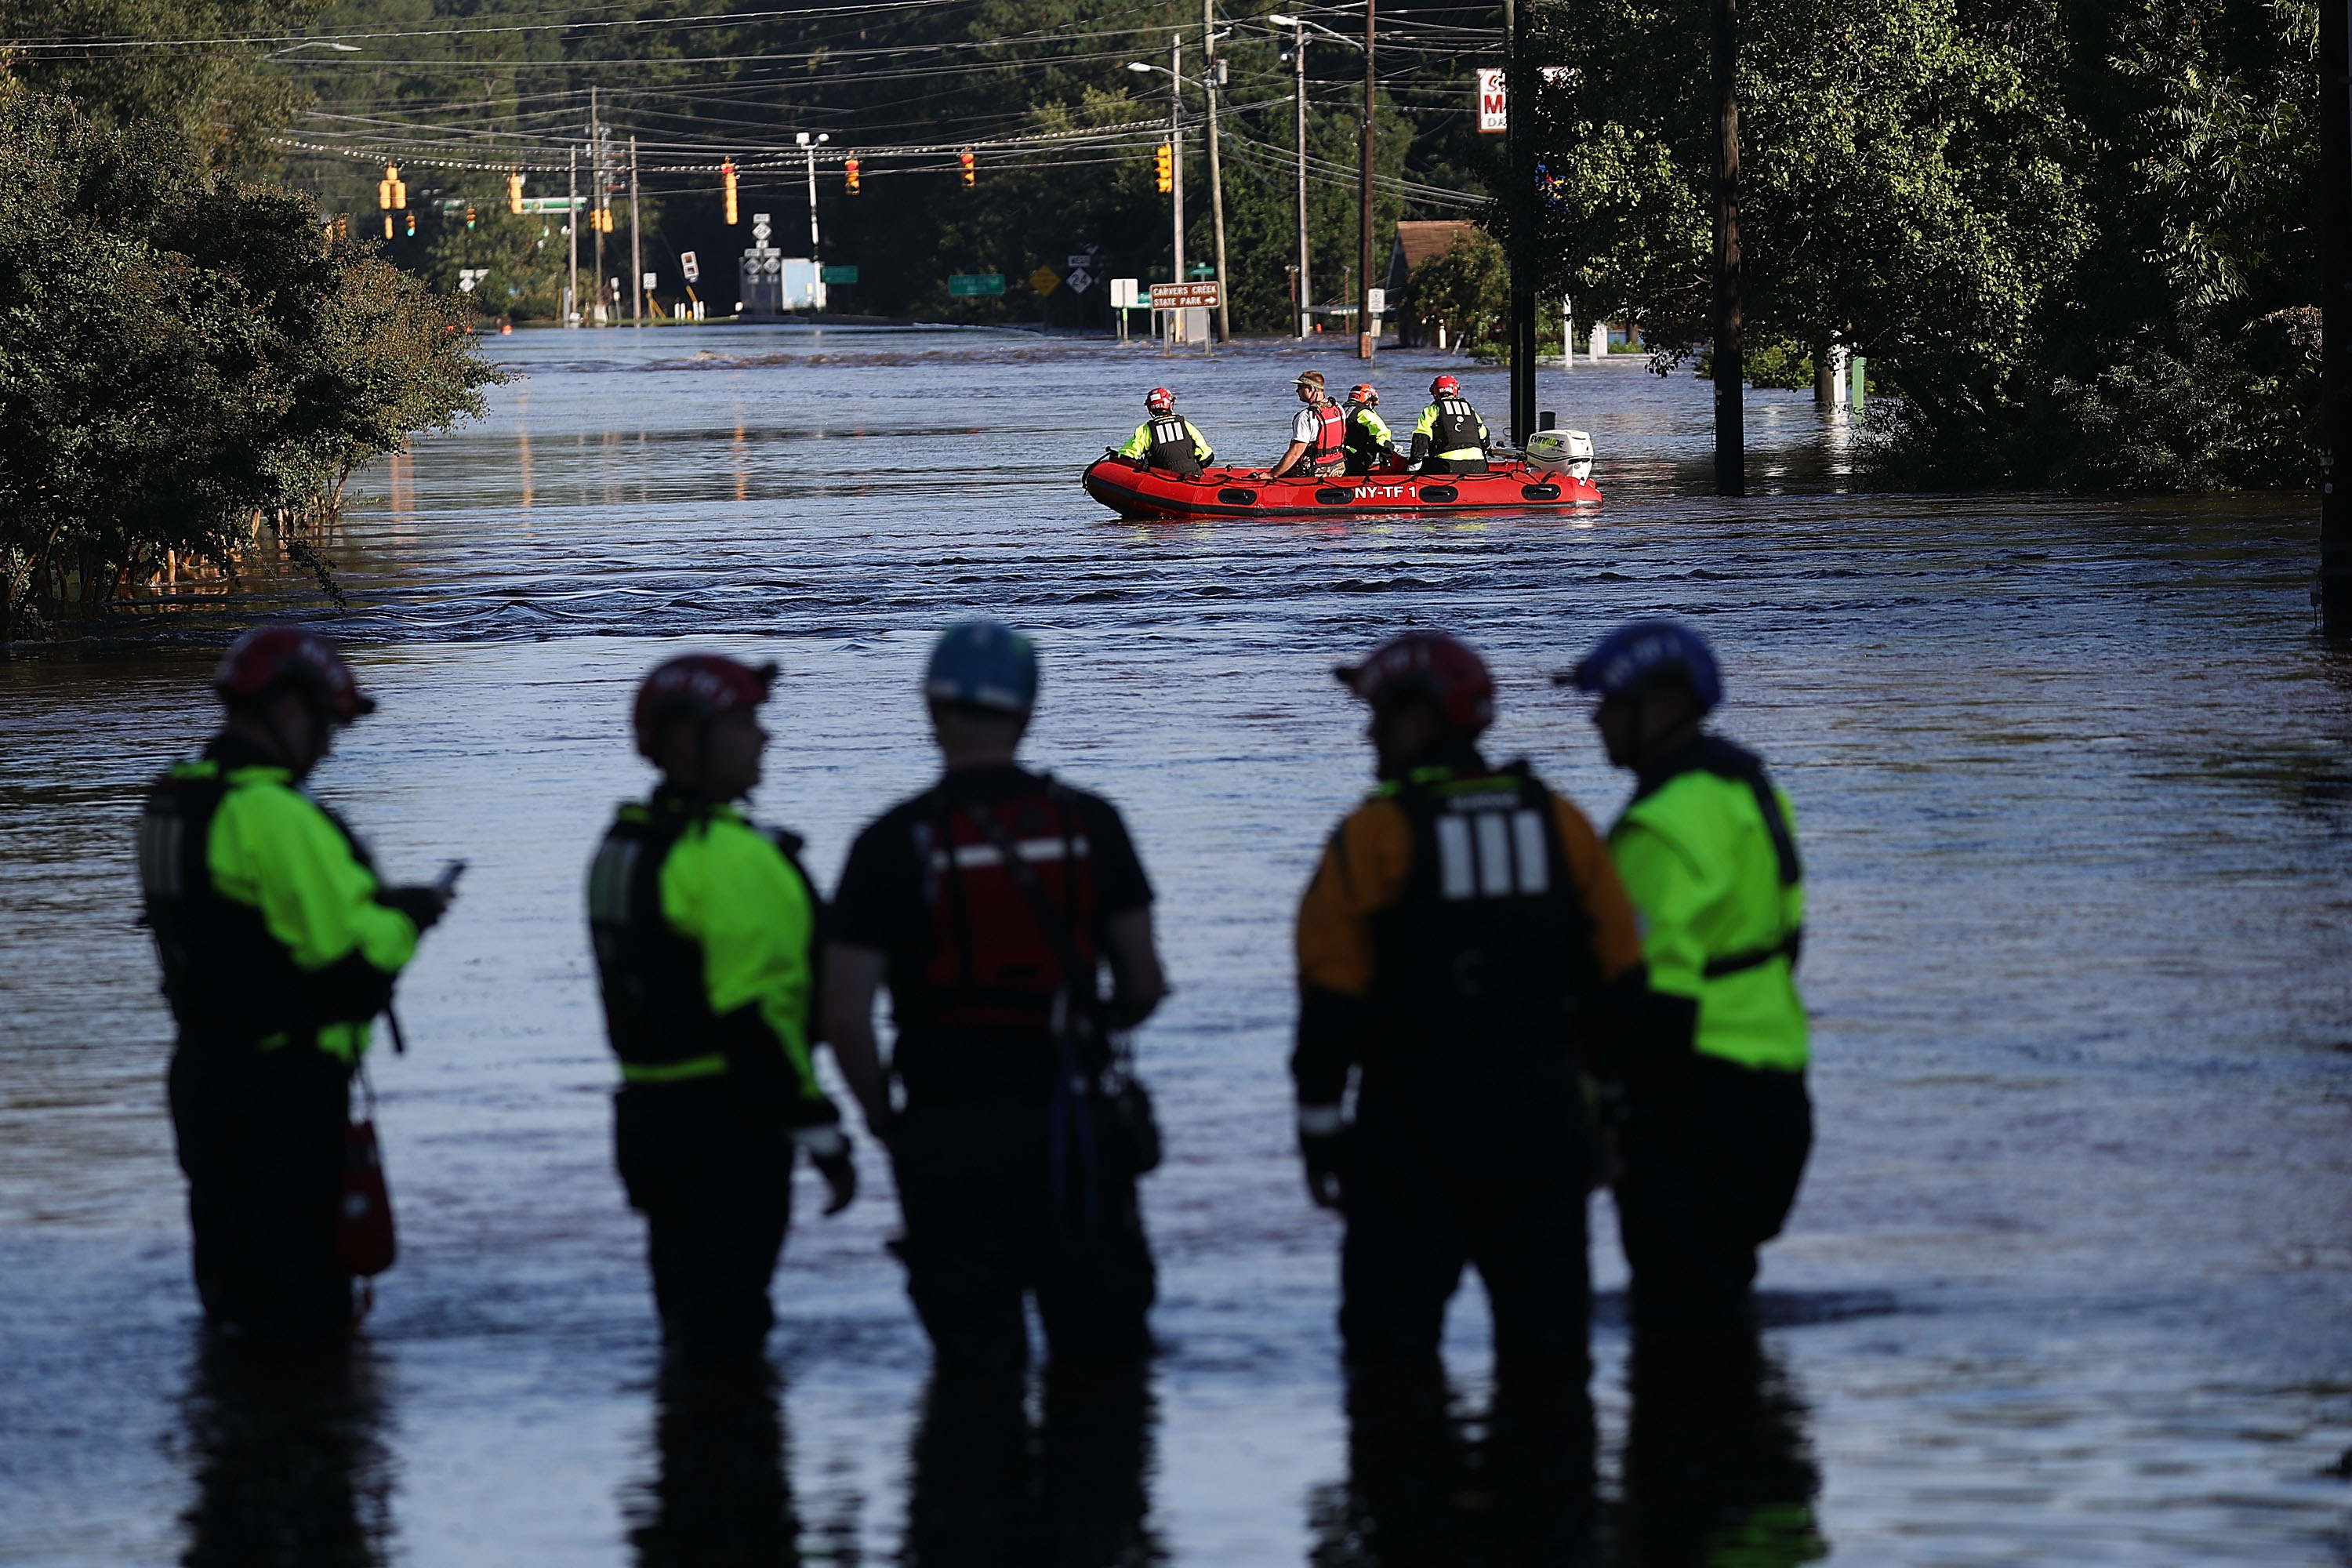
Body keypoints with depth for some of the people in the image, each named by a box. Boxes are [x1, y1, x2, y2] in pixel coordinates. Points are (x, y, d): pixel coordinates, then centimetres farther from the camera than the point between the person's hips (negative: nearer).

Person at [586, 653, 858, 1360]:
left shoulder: (626, 846, 13)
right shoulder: (728, 854, -18)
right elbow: (755, 1009, -22)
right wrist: (819, 1131, -18)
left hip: (649, 1109, 10)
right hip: (725, 1117, -10)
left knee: (692, 1322, 18)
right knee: (727, 1328, -7)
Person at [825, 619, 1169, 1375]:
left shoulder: (892, 844, -6)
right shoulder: (1087, 825, -1)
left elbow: (845, 1012, -10)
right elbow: (1143, 986, 2)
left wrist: (881, 1116, 5)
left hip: (945, 1133, -1)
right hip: (1071, 1122, 1)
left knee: (975, 1360, 5)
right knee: (1103, 1352, 9)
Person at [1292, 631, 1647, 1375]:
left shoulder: (1375, 836, -9)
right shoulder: (1557, 824, 5)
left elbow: (1333, 993, -10)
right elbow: (1621, 971, 7)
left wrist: (1319, 1121, -3)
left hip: (1413, 1121, -4)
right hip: (1542, 1117, 4)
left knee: (1393, 1333, 1)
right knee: (1544, 1326, 9)